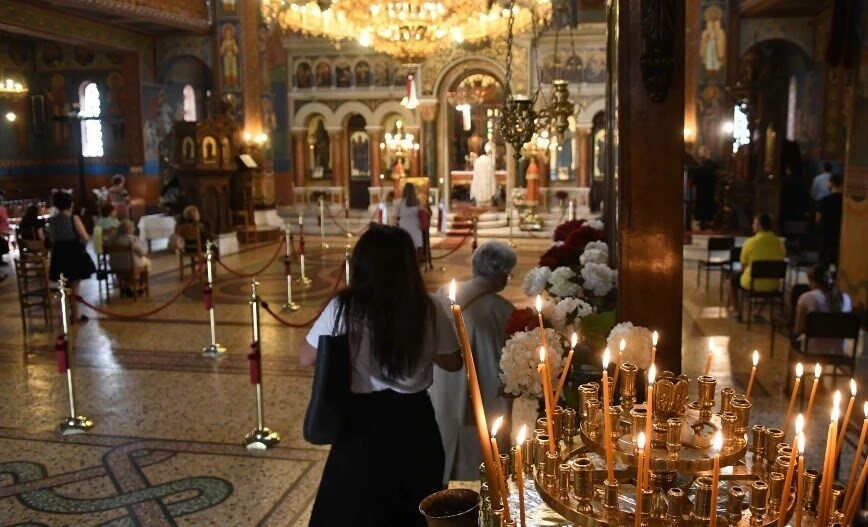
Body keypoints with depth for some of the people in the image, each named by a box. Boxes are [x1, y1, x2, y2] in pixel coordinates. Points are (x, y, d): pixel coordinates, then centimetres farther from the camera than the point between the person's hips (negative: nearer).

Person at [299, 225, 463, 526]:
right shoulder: (430, 310, -11)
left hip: (361, 424, -1)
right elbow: (453, 363, 3)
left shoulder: (343, 309, -15)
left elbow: (306, 358, -3)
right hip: (413, 423, 1)